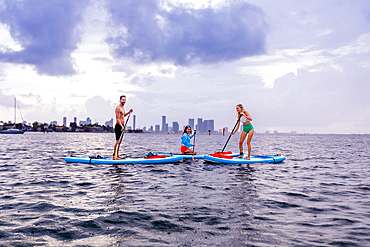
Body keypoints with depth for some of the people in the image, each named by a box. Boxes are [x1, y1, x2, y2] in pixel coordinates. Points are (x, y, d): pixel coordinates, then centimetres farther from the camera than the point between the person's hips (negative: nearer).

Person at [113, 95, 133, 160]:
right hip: (118, 126, -10)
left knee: (119, 142, 11)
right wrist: (121, 126, -32)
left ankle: (117, 155, 17)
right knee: (118, 141, -12)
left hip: (122, 125, 10)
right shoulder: (118, 108, -14)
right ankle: (114, 156, -9)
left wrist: (129, 112, 20)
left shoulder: (123, 107, 16)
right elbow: (118, 118, -20)